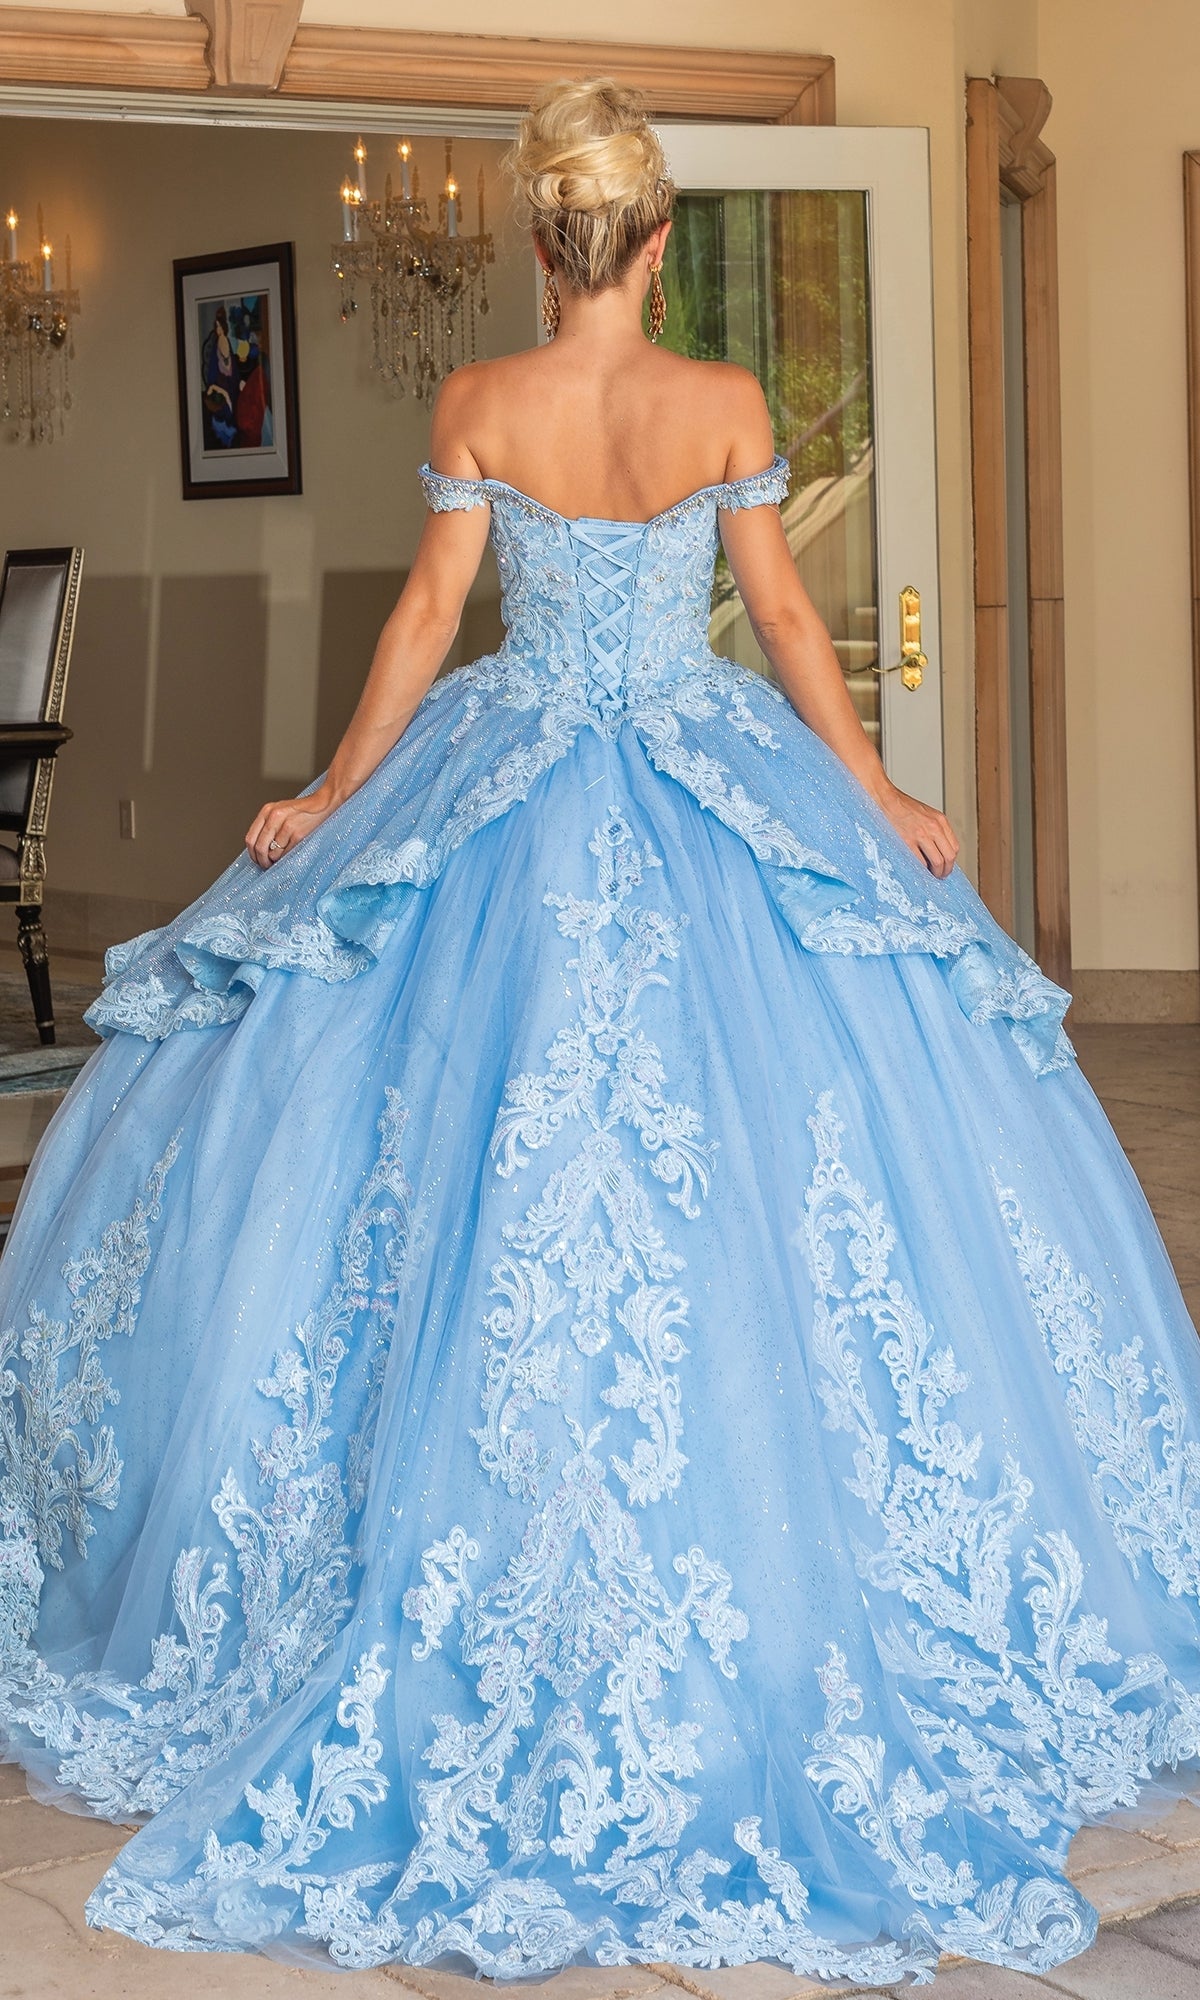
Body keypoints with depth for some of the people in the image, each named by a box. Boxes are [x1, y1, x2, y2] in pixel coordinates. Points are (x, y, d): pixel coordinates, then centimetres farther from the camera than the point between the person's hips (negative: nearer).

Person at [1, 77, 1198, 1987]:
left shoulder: (476, 404, -2)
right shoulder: (727, 402, -3)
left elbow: (428, 615, -1)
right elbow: (787, 616, 0)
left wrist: (326, 804, 8)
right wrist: (881, 800, 9)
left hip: (500, 801, 1)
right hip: (718, 794, 0)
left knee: (484, 1185, 8)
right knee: (780, 1170, 5)